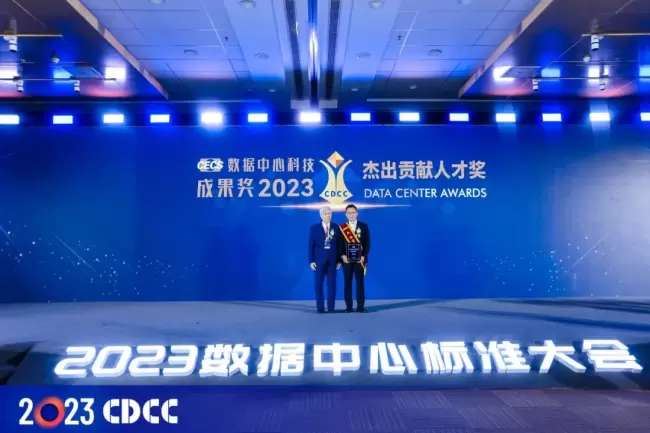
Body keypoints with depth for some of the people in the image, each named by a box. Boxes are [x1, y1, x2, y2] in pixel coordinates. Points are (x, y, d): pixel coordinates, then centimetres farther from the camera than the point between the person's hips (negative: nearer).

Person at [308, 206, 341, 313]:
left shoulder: (336, 228, 5)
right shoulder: (314, 228, 2)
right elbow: (311, 245, 0)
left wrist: (339, 260, -2)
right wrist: (311, 261, -7)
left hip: (332, 260, 1)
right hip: (319, 260, -1)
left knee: (332, 284, 1)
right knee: (318, 284, 1)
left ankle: (331, 307, 8)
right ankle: (320, 307, 9)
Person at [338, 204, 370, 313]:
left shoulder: (364, 226, 5)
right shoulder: (341, 227, 6)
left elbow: (367, 243, 2)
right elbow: (340, 244, 3)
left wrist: (364, 256, -10)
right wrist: (342, 256, -12)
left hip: (359, 259, 0)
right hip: (347, 259, 1)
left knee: (360, 282, 2)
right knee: (347, 283, 2)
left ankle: (360, 306, 7)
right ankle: (349, 306, 7)